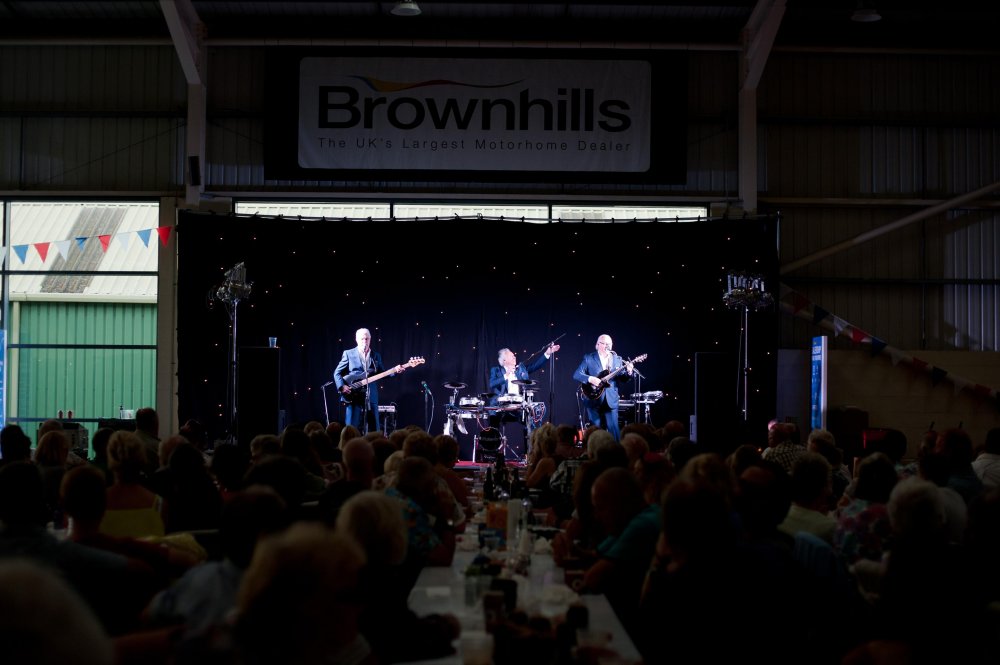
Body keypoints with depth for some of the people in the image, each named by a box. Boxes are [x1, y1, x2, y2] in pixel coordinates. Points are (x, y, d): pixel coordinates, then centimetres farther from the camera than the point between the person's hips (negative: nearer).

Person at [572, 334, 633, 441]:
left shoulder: (618, 359, 9)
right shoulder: (588, 358, 1)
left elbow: (622, 379, 8)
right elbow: (576, 375, -6)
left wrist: (628, 372, -13)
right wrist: (590, 379, -21)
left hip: (611, 400, 1)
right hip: (594, 400, -1)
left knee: (614, 428, -3)